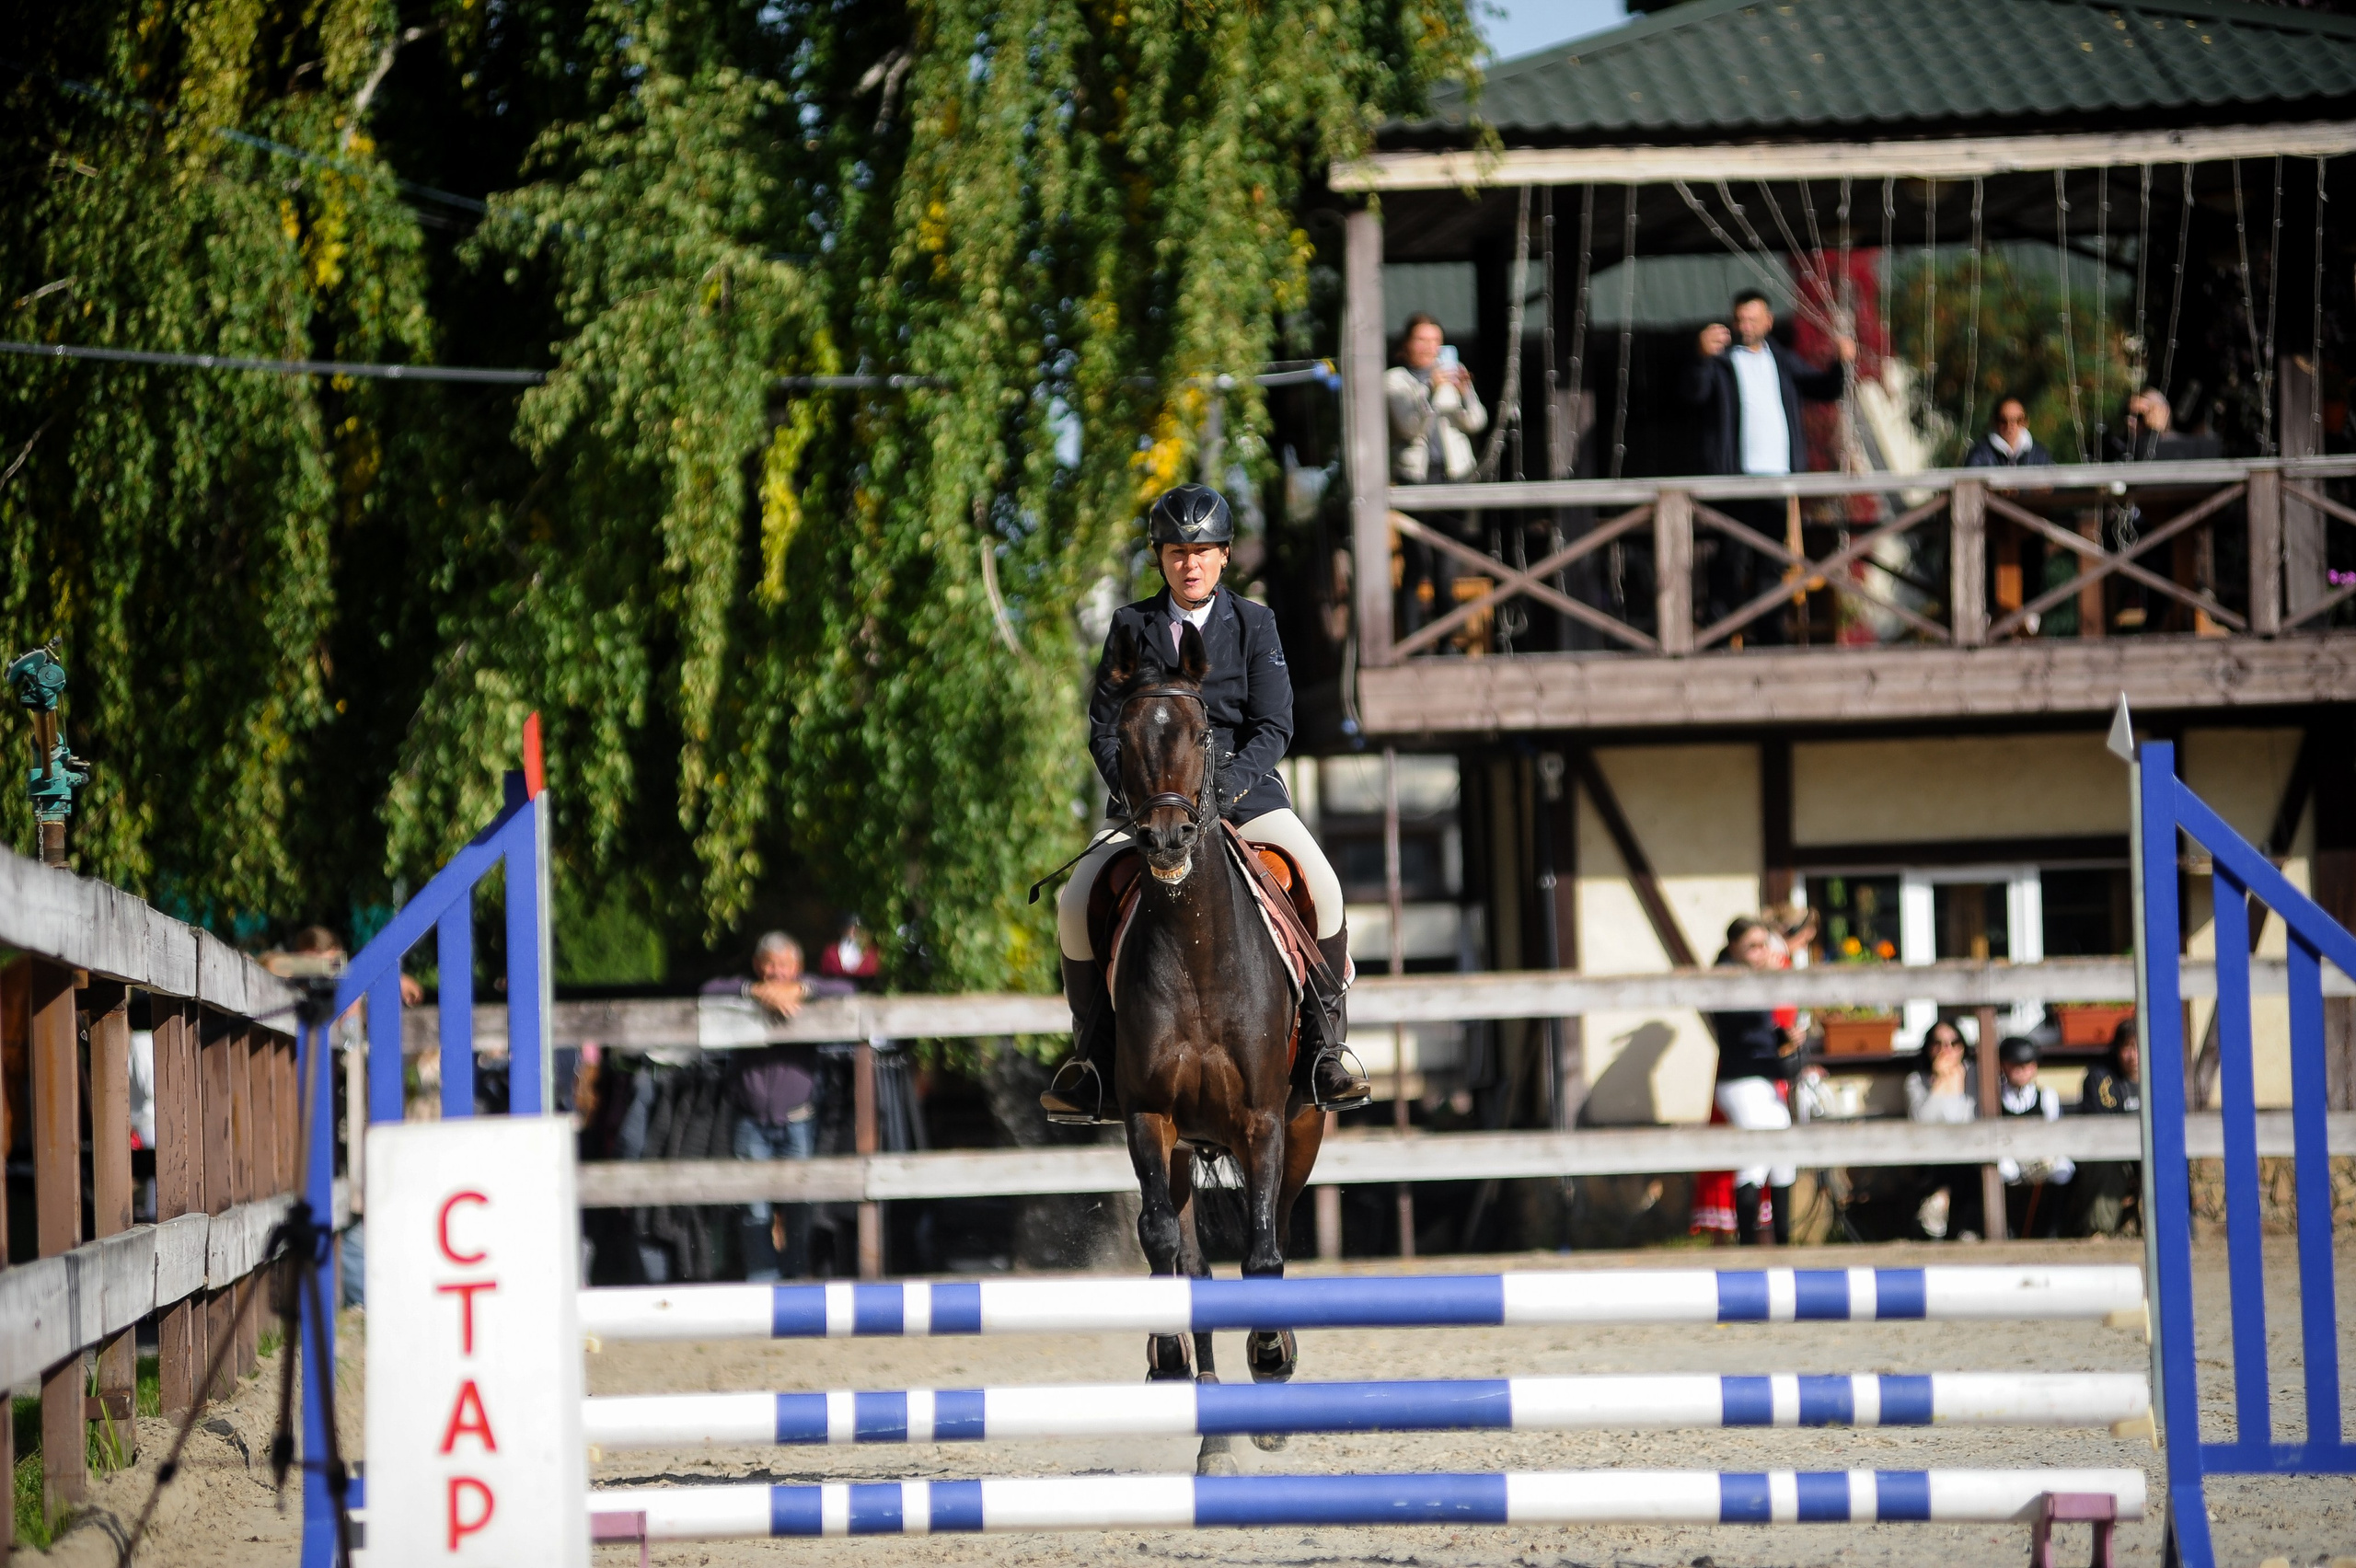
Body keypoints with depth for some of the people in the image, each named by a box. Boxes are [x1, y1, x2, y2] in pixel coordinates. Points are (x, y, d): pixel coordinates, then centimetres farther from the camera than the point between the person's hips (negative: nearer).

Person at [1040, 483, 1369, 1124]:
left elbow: (1273, 726, -3)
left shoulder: (1254, 625, 4)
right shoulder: (1131, 627, 7)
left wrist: (1228, 782, -19)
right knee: (1075, 903, -20)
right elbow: (1104, 728, 5)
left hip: (1244, 791, -1)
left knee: (1321, 883, -27)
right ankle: (1094, 1064, -6)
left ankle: (1324, 1047, -14)